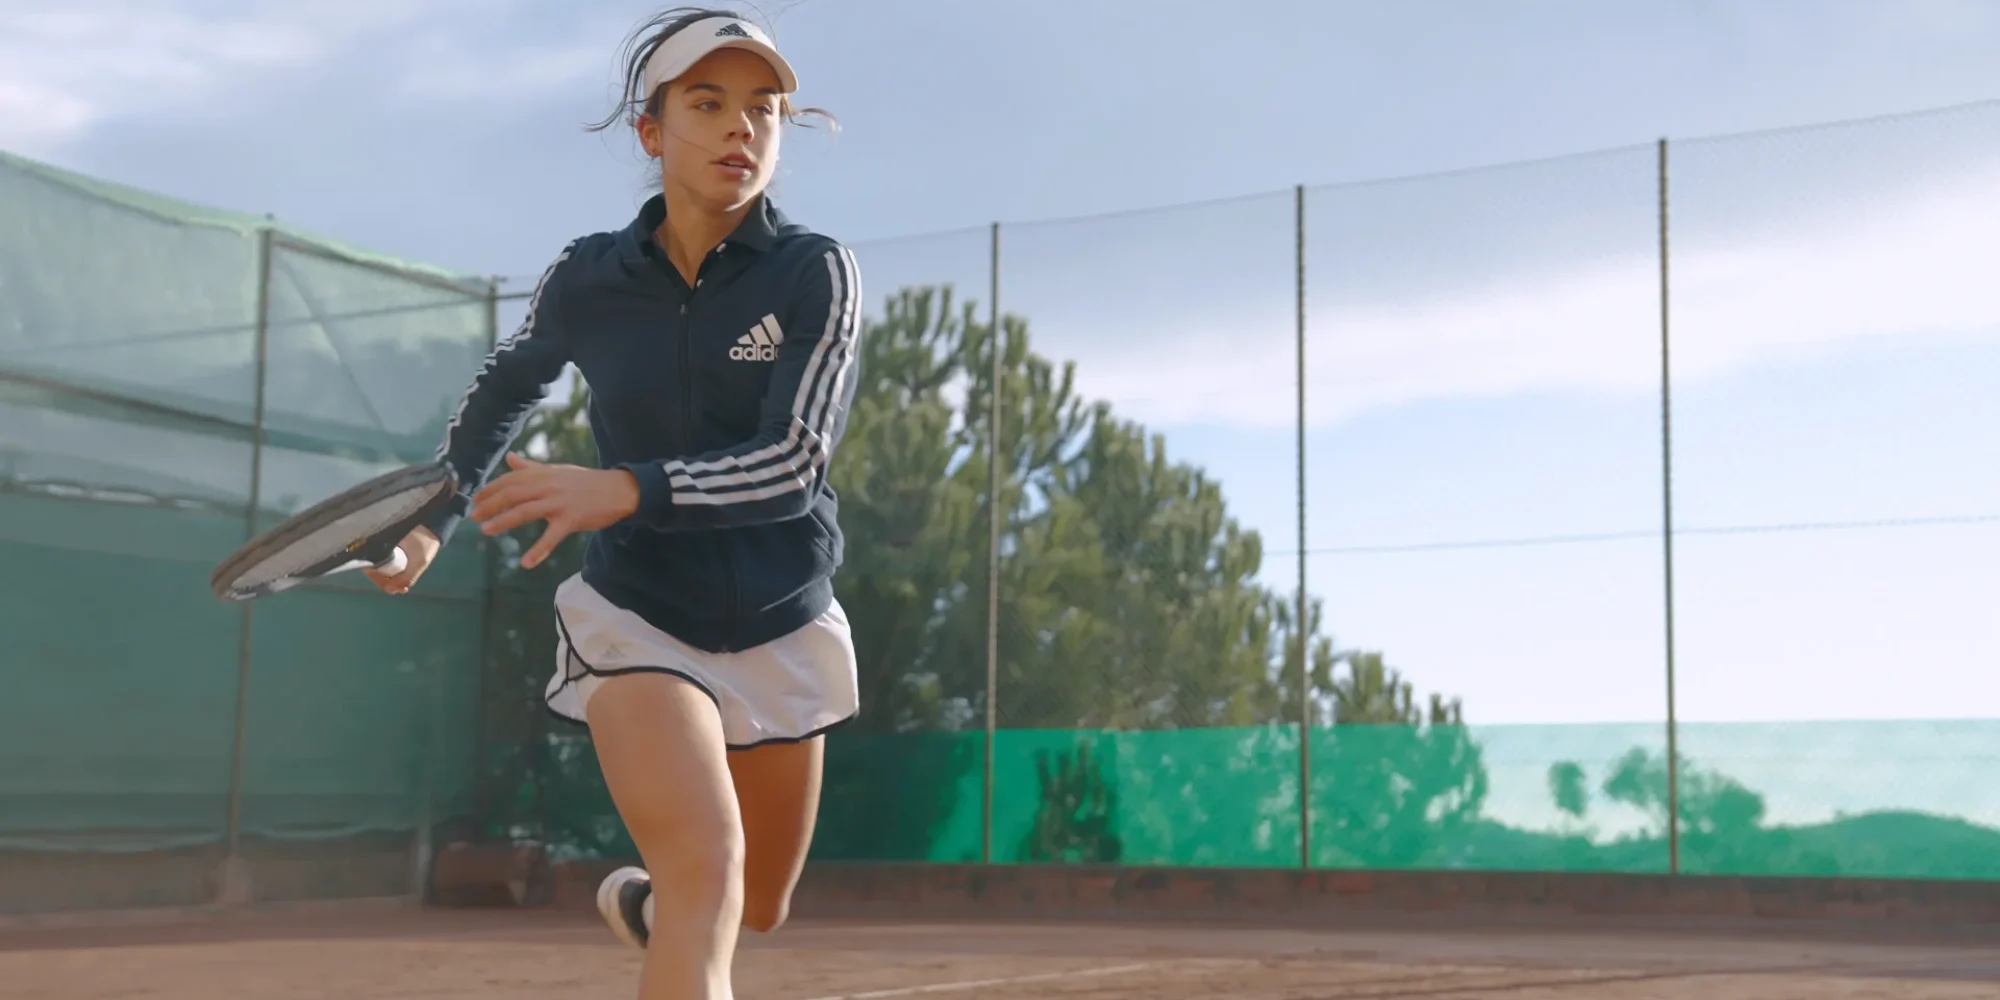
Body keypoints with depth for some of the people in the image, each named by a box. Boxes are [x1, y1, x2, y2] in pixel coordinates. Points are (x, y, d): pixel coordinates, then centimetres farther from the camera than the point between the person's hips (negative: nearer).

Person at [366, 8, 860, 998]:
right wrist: (434, 518, 10)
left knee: (758, 909, 19)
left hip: (783, 628, 2)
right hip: (637, 618, -1)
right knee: (706, 877, -26)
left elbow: (796, 460, -27)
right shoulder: (586, 279, -9)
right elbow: (502, 388, 14)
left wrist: (625, 490, -40)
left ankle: (637, 899, 54)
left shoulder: (814, 273, -15)